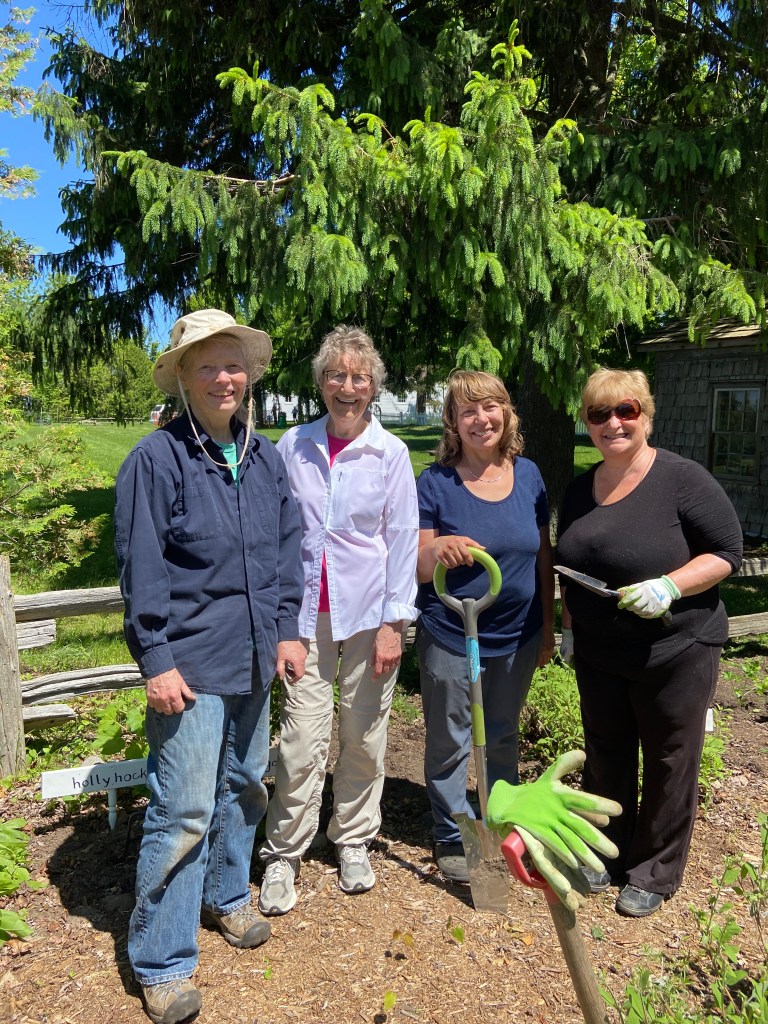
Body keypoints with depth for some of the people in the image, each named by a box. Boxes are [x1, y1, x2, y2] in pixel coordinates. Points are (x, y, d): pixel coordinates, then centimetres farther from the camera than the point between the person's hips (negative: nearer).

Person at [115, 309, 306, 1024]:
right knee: (183, 810, -1)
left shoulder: (264, 457, 6)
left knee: (243, 785, 21)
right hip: (191, 665, -6)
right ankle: (160, 963, 18)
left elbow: (286, 549, 11)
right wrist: (156, 660, -14)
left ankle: (226, 897, 44)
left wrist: (286, 629, 6)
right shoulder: (156, 459, -11)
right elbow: (142, 570, -12)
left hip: (253, 660, 6)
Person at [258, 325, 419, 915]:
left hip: (368, 611, 0)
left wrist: (393, 622, -7)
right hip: (307, 611, 1)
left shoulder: (390, 453, -3)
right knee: (302, 738, 2)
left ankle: (354, 840, 31)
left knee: (365, 736, 11)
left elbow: (403, 539, -3)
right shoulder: (293, 446, 1)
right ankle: (283, 854, 19)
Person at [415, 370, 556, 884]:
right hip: (450, 639, -3)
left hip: (517, 638, 4)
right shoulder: (435, 483, -11)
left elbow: (543, 555, 7)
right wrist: (437, 549, -33)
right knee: (449, 743, 11)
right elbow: (416, 568, -10)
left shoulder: (528, 475, 0)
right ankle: (452, 838, 32)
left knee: (503, 739, 20)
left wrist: (547, 625, 8)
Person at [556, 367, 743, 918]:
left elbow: (727, 551, -13)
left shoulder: (683, 478, -13)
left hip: (676, 651, -5)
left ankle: (653, 874, 28)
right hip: (599, 654, 6)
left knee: (669, 763, 9)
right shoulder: (581, 490, 6)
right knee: (606, 757, 17)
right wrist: (570, 626, 12)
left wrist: (670, 587, -26)